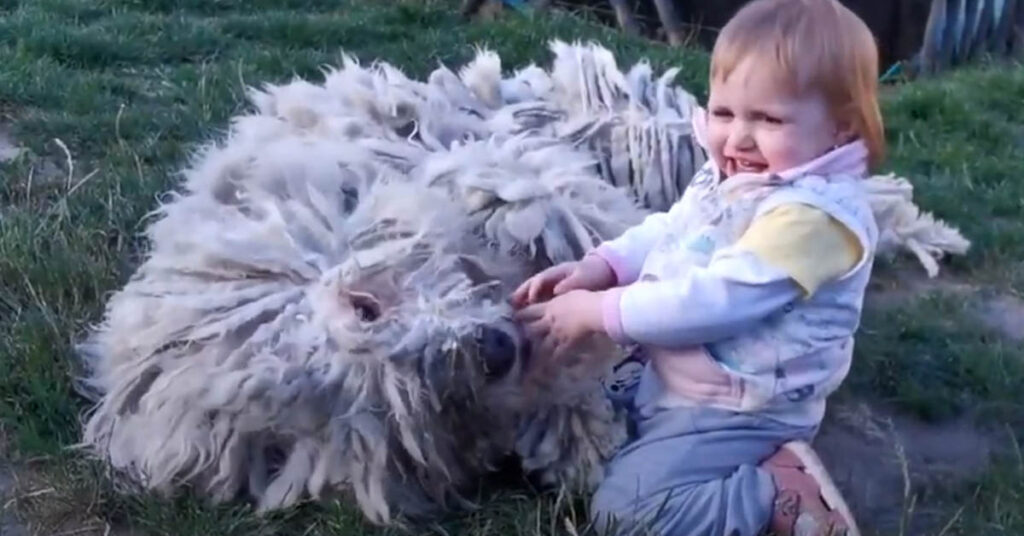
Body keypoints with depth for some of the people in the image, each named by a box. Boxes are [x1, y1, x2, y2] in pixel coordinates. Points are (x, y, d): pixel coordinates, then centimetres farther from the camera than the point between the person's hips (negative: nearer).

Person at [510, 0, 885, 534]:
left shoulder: (815, 213, -27)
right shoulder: (728, 178, 3)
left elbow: (713, 300, -31)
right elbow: (666, 233, 17)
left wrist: (598, 311, -24)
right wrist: (600, 266, -1)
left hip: (736, 414, -10)